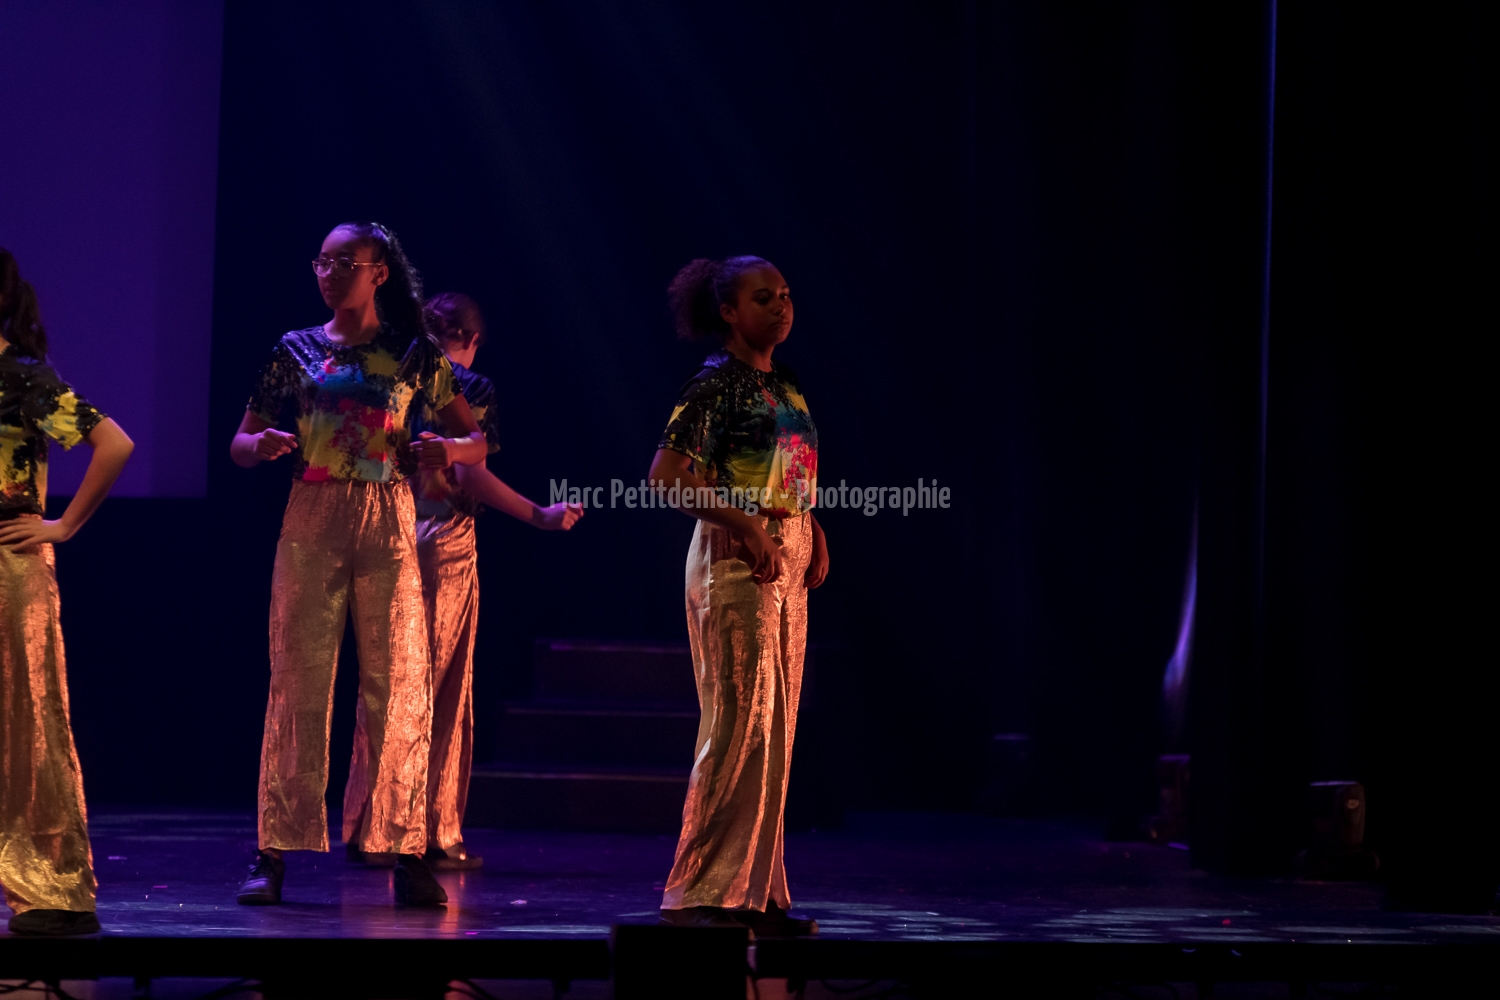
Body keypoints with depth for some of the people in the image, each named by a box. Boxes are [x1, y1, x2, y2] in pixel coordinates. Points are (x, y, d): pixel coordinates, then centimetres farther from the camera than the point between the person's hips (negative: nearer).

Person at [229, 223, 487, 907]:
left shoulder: (413, 355, 7)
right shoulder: (297, 351, 9)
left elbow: (477, 441, 10)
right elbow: (239, 443, 11)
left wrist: (448, 449, -13)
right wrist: (263, 444, -12)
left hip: (389, 524, 0)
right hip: (311, 523, 1)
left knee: (400, 684, -4)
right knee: (298, 680, -2)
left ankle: (407, 854, -1)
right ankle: (274, 854, 1)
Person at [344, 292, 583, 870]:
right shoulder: (471, 387, -4)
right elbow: (470, 474, -13)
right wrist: (540, 516, -7)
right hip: (446, 542, -5)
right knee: (445, 693, 1)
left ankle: (368, 828, 8)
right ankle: (436, 836, 3)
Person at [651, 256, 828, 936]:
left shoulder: (788, 387, 16)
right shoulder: (716, 384, -9)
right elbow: (666, 474, -16)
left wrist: (814, 531, 8)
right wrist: (744, 523, -20)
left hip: (787, 561, 9)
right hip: (735, 560, -9)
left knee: (776, 727, 9)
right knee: (741, 722, -10)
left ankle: (755, 891, 14)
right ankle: (701, 891, -5)